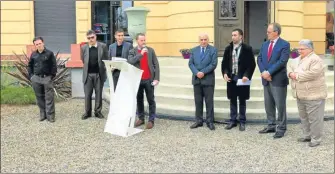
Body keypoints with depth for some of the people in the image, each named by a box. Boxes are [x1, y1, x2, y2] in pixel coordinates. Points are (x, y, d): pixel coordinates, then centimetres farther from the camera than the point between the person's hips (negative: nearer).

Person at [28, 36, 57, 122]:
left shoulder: (49, 53, -4)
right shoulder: (33, 54, 8)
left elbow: (54, 66, -4)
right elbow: (30, 66, 17)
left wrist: (52, 76, -8)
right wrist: (31, 76, 8)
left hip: (47, 78, -4)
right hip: (36, 79, 4)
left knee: (49, 97, -4)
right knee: (39, 97, 10)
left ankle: (50, 115, 1)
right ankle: (43, 114, 20)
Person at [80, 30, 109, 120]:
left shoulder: (103, 46, -3)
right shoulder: (84, 47, 1)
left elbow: (106, 59, 3)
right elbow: (83, 60, 12)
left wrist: (103, 69, 2)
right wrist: (88, 67, 11)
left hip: (99, 74, -1)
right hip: (88, 74, 1)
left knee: (99, 93, 7)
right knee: (87, 94, 5)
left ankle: (98, 111, 17)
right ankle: (87, 112, 15)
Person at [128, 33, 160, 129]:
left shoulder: (151, 50, 4)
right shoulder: (132, 52, 3)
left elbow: (156, 64, 1)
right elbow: (130, 62, -15)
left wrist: (156, 78, -7)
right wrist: (141, 54, -20)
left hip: (149, 80, -1)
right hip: (138, 80, 1)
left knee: (151, 100, 2)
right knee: (139, 100, 10)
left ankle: (151, 120, 8)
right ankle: (141, 118, 22)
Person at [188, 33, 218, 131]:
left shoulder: (213, 50, 0)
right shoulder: (194, 50, 10)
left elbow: (213, 64, -9)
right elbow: (190, 63, 3)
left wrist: (203, 72, -17)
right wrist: (196, 73, -14)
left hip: (208, 79, -3)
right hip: (196, 79, 3)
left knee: (209, 102, 1)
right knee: (198, 101, 8)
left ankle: (210, 122, 8)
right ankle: (198, 121, 15)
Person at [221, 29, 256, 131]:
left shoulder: (247, 49, -4)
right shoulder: (228, 49, 8)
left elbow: (252, 64, -6)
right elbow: (224, 63, 10)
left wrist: (246, 76, -17)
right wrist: (225, 73, -6)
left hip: (242, 78, -3)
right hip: (231, 78, 3)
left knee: (242, 101, 6)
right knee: (232, 100, 9)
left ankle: (242, 122, 14)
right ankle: (233, 121, 18)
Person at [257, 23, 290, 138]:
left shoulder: (284, 44, -8)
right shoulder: (265, 44, 12)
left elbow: (282, 61, -17)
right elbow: (259, 59, 5)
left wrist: (269, 72, -19)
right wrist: (263, 72, -11)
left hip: (278, 80, -6)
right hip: (266, 79, 7)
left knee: (280, 105, 1)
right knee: (268, 105, 12)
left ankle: (281, 129, 10)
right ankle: (271, 126, 24)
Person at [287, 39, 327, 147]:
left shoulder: (315, 60, -14)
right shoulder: (297, 59, 13)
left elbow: (313, 73, -26)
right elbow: (290, 67, 15)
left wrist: (297, 76, -20)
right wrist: (291, 73, -8)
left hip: (313, 95, -9)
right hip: (301, 95, 9)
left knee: (314, 118, -2)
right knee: (303, 117, 17)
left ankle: (316, 139, 7)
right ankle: (307, 135, 29)